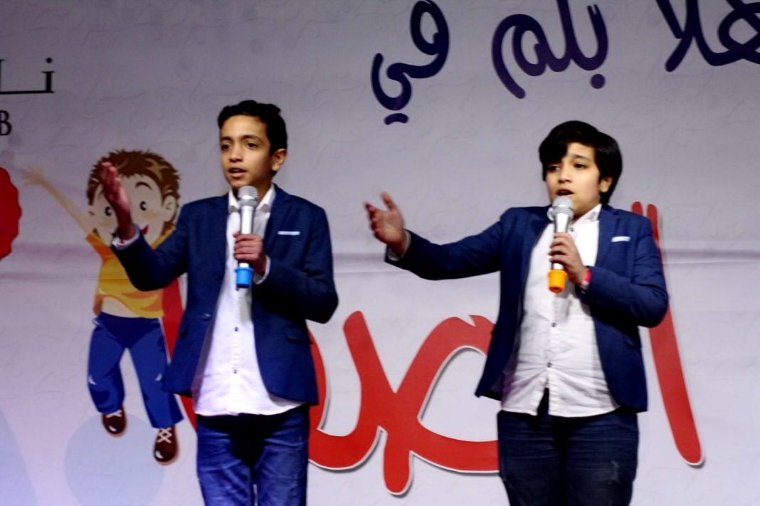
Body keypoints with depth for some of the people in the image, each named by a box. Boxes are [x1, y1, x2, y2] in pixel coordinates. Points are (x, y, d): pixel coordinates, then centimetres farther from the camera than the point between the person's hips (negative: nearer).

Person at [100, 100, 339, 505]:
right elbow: (152, 274, -3)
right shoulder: (198, 217, 12)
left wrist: (266, 267, -17)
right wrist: (125, 222, -21)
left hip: (279, 405, -2)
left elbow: (323, 303, -3)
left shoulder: (305, 218, 5)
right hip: (216, 407, 2)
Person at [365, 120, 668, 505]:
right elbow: (450, 261, 3)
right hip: (525, 414, 3)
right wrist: (402, 242, -16)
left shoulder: (631, 230, 8)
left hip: (600, 416, -2)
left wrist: (585, 275, -13)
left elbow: (653, 306, -4)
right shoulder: (519, 225, 13)